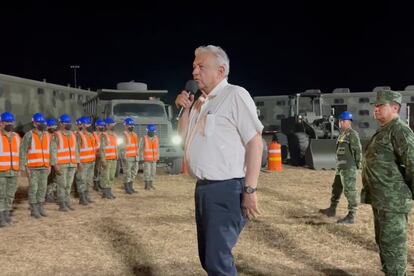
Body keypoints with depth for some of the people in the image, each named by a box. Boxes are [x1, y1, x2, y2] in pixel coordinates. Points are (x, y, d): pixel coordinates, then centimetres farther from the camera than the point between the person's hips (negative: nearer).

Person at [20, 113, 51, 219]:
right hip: (33, 168, -5)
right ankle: (33, 210, 7)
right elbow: (23, 152, -9)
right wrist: (24, 167, -14)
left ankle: (40, 208, 17)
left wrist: (49, 166, 10)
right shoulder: (29, 135, -9)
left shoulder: (47, 135, 7)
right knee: (33, 188, -2)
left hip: (44, 167, 5)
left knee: (42, 188, 7)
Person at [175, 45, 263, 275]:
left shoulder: (235, 95, -11)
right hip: (203, 187, 9)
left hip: (227, 189, -9)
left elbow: (255, 142, -16)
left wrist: (250, 190, -20)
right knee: (208, 257, 17)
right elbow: (183, 137, 21)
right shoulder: (201, 101, 15)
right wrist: (186, 109, 5)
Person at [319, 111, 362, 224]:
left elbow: (358, 150, -16)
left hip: (348, 168, -10)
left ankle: (351, 216, -4)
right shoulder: (342, 134, 17)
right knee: (336, 188, 20)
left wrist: (357, 165, -15)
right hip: (340, 167, 10)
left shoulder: (352, 134, -12)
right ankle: (332, 209, 34)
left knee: (349, 191, -7)